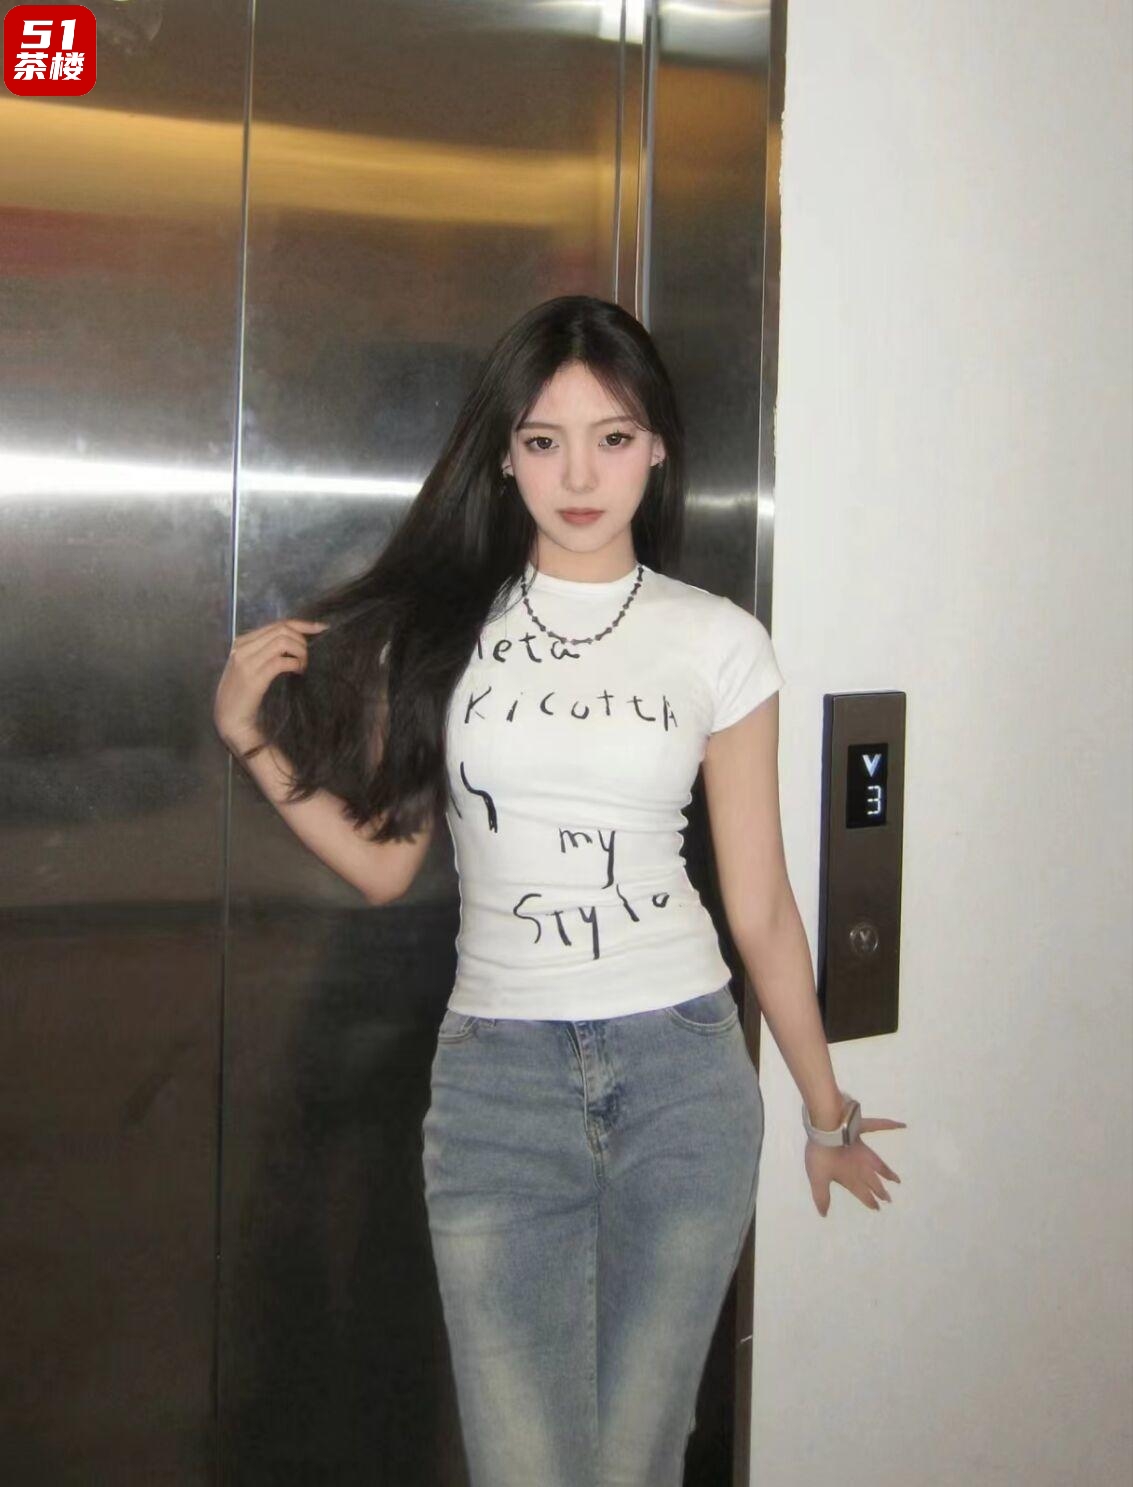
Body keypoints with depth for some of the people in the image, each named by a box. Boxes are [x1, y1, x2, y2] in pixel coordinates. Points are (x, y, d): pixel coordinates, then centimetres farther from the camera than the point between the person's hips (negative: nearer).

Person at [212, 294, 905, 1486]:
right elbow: (382, 862, 5)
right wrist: (251, 736, -6)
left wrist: (826, 1109, 11)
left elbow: (760, 907, 6)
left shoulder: (717, 642, 1)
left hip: (684, 1072, 0)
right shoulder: (435, 624, 4)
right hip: (496, 1074, 1)